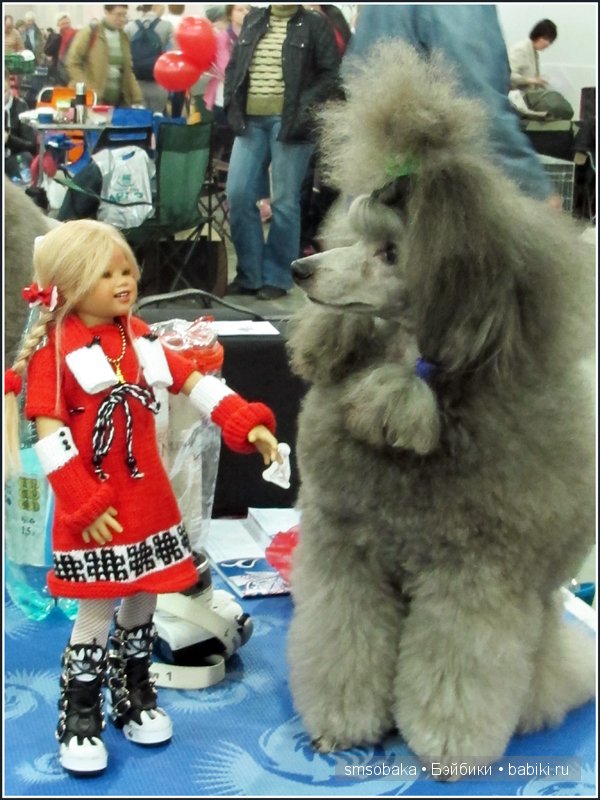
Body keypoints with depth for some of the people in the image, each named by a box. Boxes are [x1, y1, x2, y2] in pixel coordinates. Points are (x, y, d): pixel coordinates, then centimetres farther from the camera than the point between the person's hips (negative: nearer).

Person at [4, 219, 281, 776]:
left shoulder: (138, 336, 5)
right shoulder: (52, 351, -13)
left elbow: (194, 382, 4)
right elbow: (48, 433, -17)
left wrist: (246, 423, -8)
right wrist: (83, 504, -19)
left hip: (148, 497, 6)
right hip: (95, 508, -6)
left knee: (142, 600, 16)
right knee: (97, 610, 1)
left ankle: (133, 697, 36)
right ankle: (79, 717, 18)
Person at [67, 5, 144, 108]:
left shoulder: (124, 37, 13)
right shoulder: (89, 33, -4)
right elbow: (73, 63, -6)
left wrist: (137, 99, 8)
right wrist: (88, 90, -16)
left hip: (118, 101, 5)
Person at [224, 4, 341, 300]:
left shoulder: (315, 25, 3)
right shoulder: (252, 20, 16)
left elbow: (331, 74, -2)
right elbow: (233, 66, 19)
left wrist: (306, 108, -14)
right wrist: (232, 104, 6)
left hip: (289, 121, -4)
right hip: (250, 120, 4)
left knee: (284, 201, -2)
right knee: (238, 195, -1)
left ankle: (276, 277, 8)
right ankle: (250, 274, 10)